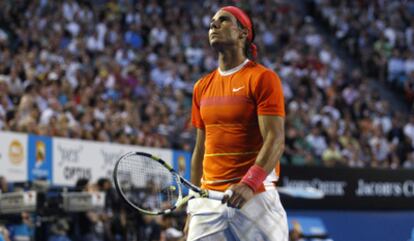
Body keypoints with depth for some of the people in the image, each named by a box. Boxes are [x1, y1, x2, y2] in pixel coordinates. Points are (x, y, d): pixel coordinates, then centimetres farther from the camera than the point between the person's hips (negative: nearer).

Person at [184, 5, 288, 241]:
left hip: (254, 197, -5)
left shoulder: (263, 78, -4)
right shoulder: (202, 87, 15)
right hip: (208, 201, 5)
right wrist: (193, 208, 16)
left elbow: (275, 140, -14)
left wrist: (249, 185, -28)